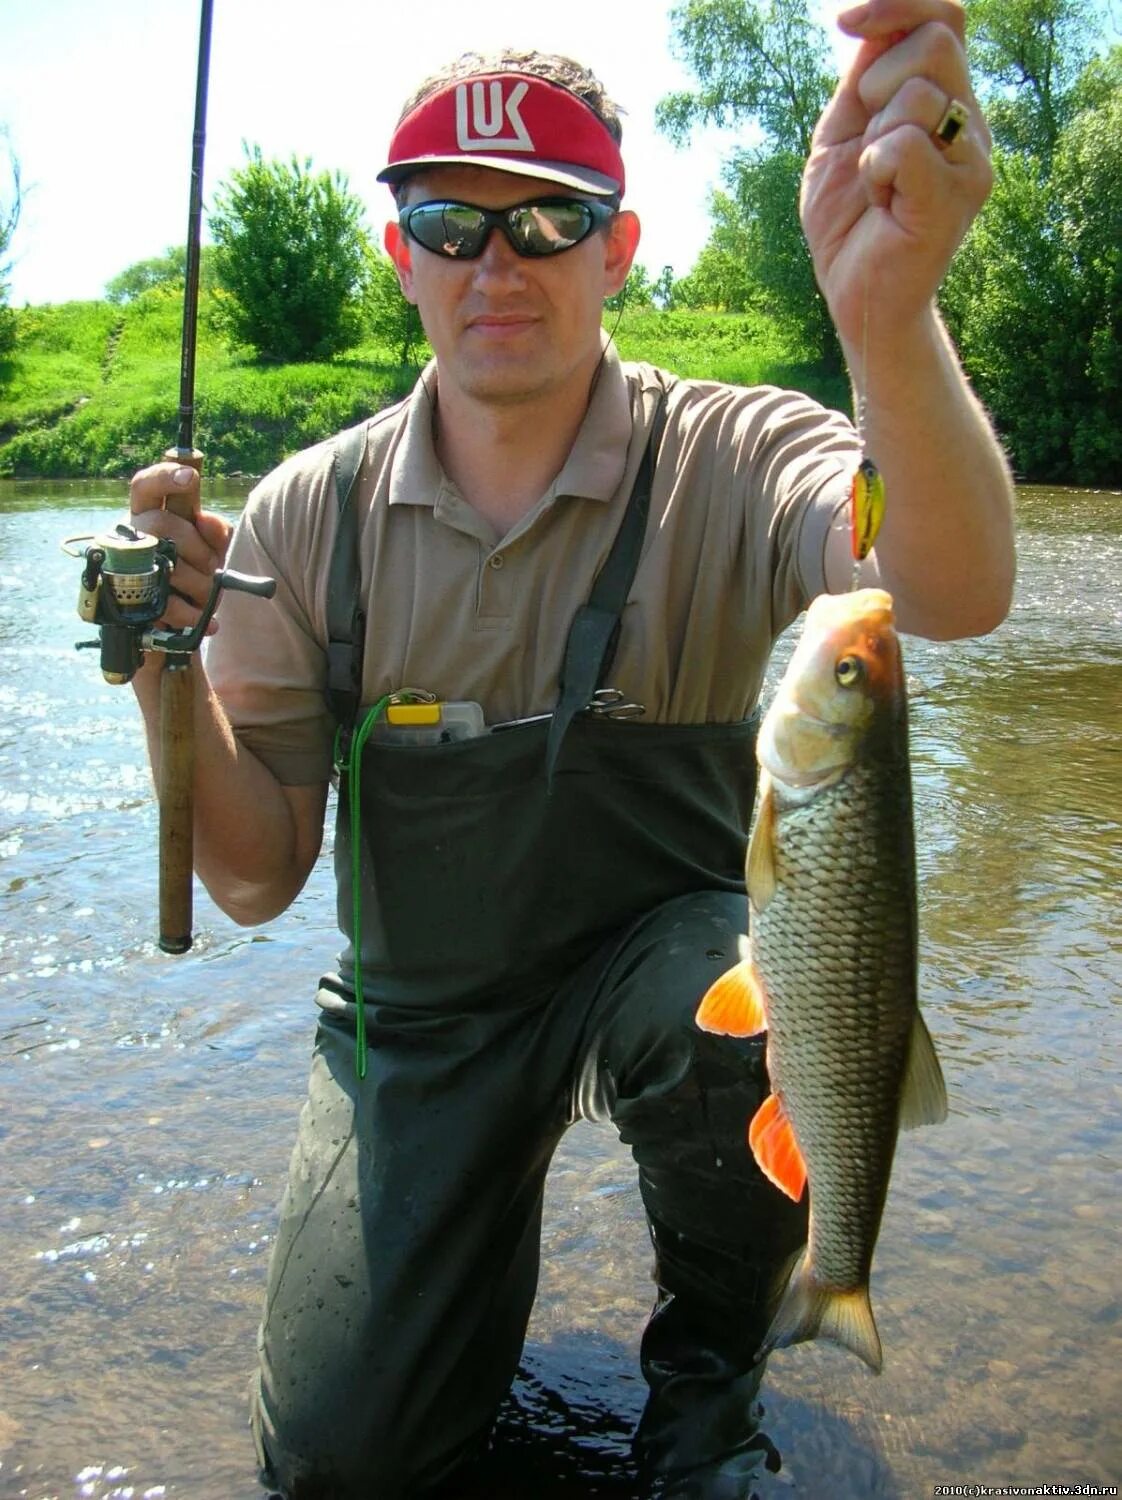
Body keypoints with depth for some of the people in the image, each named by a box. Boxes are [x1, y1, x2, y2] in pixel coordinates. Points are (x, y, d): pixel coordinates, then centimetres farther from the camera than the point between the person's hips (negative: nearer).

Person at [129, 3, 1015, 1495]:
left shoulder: (731, 459, -16)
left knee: (743, 984, -36)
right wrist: (170, 682, -27)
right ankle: (492, 1196, 28)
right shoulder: (310, 515, -8)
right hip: (420, 1010, 2)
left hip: (663, 962, -1)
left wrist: (890, 320, -58)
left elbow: (954, 594, -39)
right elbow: (258, 879, -7)